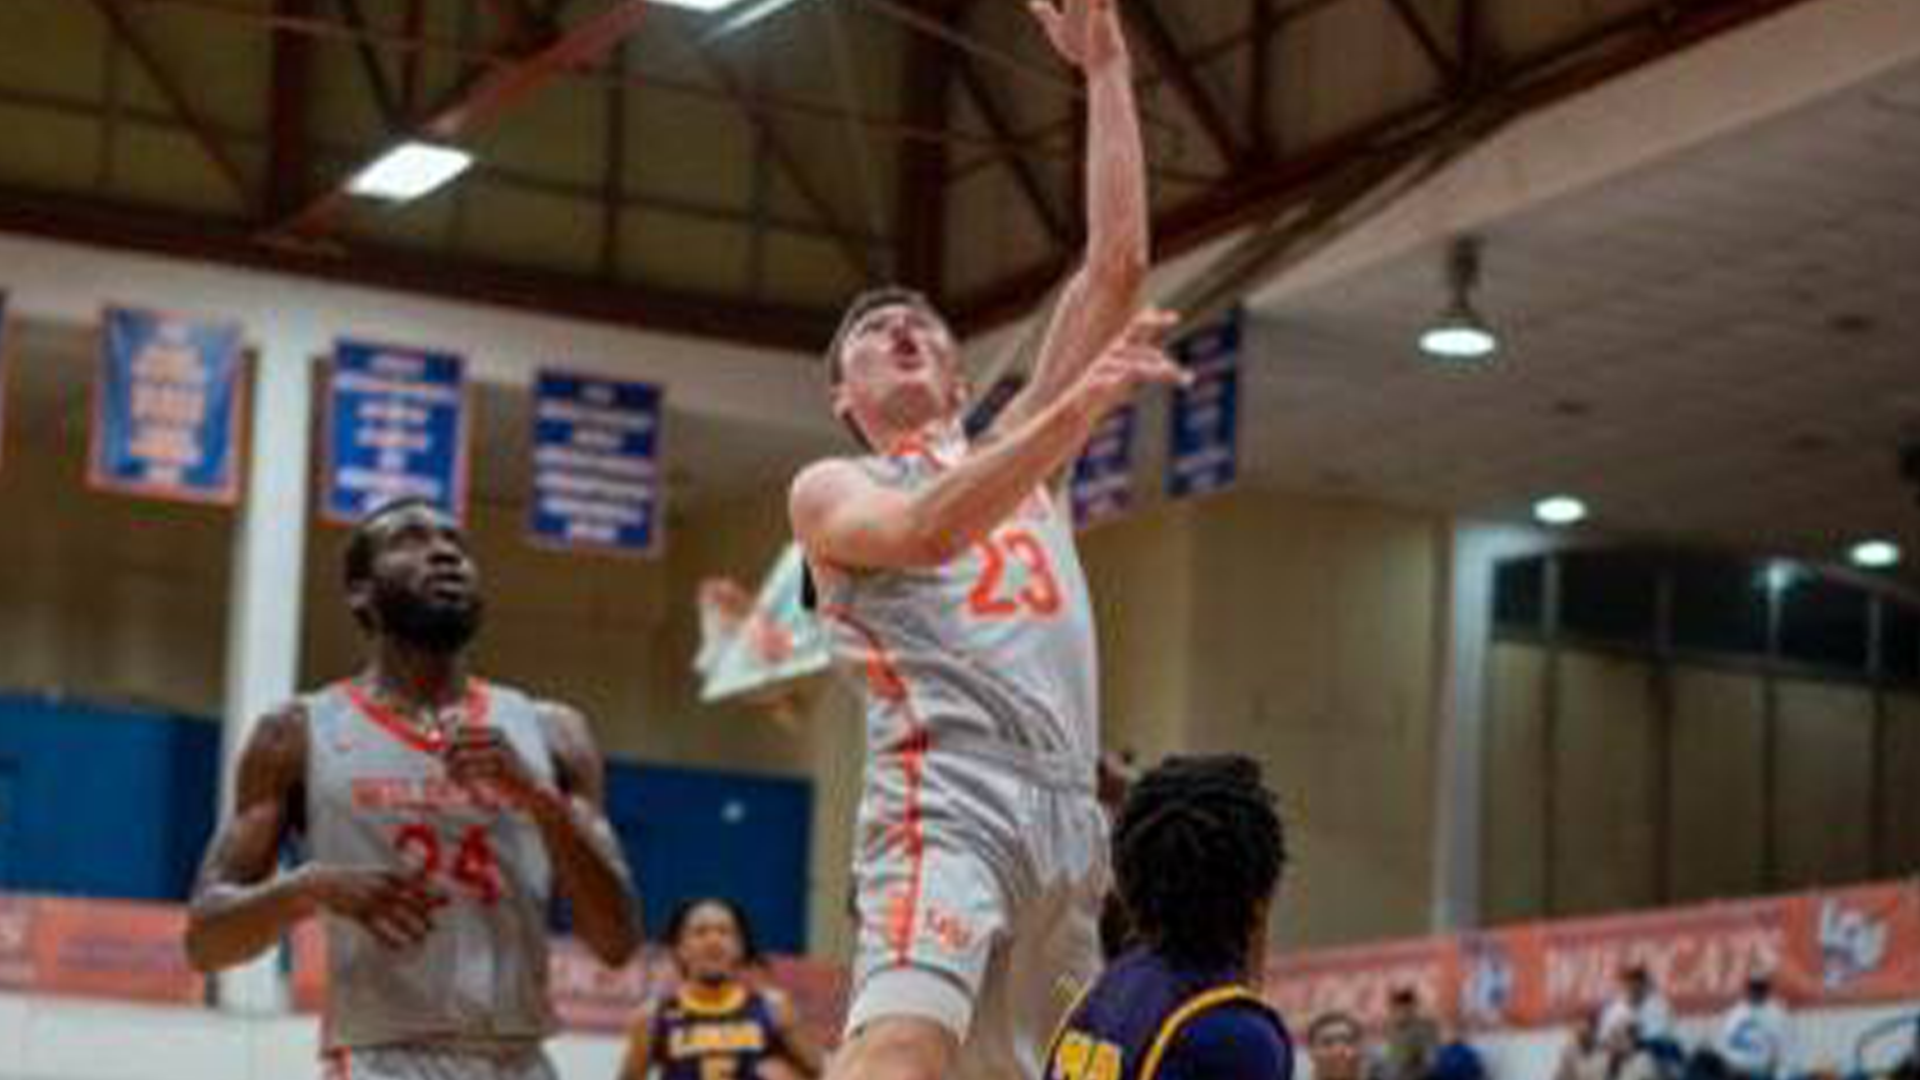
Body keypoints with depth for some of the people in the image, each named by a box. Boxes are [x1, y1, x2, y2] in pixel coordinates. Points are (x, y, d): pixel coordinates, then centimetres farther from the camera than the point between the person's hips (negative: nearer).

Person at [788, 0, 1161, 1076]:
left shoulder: (1022, 448, 26)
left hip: (1068, 810, 6)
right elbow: (923, 531, -13)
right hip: (944, 802, -6)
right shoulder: (828, 491, 12)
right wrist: (1085, 400, -20)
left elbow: (1118, 266, 19)